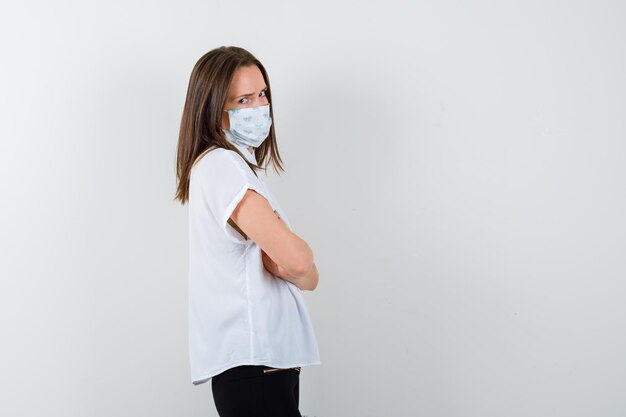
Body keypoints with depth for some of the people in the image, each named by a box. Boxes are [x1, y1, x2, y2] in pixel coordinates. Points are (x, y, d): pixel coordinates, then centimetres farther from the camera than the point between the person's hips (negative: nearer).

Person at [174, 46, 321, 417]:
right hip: (253, 361, -9)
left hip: (269, 356, 9)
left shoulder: (237, 165, 17)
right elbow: (296, 260, -23)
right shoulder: (222, 165, -13)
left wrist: (284, 263, -9)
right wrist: (305, 272, -1)